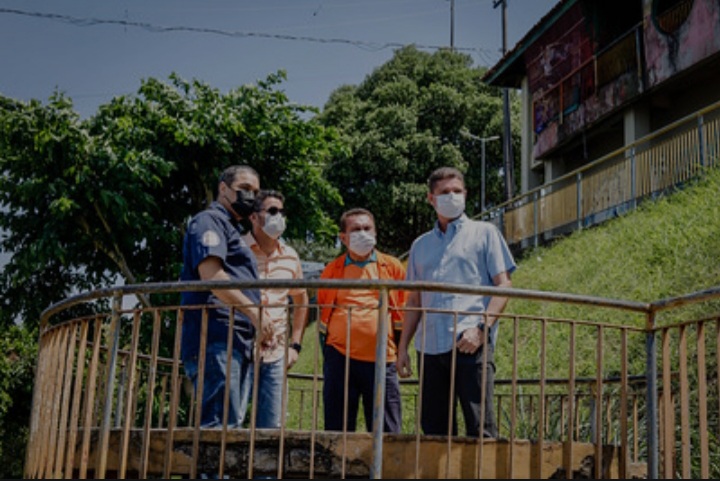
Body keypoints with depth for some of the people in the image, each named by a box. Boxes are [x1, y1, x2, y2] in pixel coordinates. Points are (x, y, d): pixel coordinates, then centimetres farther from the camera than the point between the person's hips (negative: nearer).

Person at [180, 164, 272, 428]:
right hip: (217, 339, -10)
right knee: (221, 423, -16)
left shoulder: (232, 229, 30)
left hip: (238, 343, 10)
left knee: (232, 424, 5)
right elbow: (210, 273, -16)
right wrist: (253, 311, -19)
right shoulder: (210, 221, 1)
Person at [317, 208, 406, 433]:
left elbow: (403, 313, 12)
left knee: (386, 432, 1)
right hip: (340, 357, 1)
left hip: (381, 360, -1)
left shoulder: (392, 267, 9)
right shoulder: (332, 270, 11)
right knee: (337, 430, 6)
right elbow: (322, 313, 17)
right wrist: (326, 356, 13)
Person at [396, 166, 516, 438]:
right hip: (430, 346, 4)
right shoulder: (421, 245, 22)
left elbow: (504, 286, 2)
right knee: (433, 429, 5)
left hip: (471, 344, -4)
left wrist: (481, 327, -12)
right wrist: (403, 347, 15)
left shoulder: (484, 233, 11)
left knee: (480, 426, -9)